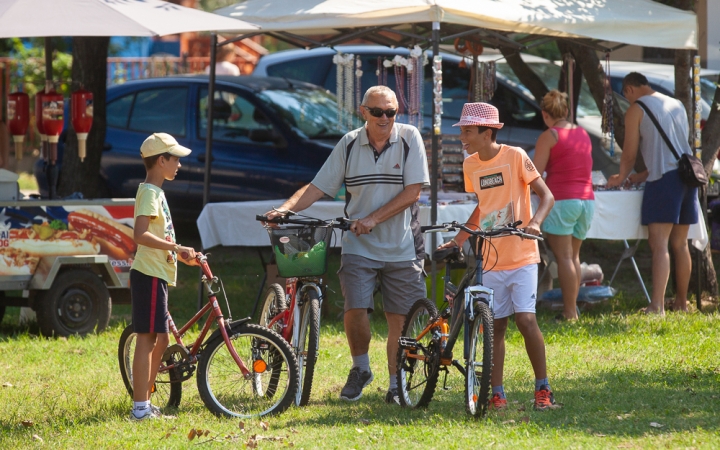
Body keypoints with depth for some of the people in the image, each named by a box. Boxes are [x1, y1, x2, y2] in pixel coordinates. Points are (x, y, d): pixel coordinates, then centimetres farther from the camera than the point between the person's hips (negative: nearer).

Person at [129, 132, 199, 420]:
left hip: (158, 275, 10)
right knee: (147, 339, -9)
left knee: (160, 339, 13)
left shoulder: (156, 192, 19)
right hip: (149, 275, -10)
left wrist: (182, 255, 18)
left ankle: (145, 404, 18)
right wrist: (176, 247, -26)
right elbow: (140, 235, -26)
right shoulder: (150, 192, -13)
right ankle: (141, 407, -10)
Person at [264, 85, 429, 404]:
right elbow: (318, 187, 3)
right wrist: (285, 208, -13)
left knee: (400, 318, 2)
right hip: (359, 246, 1)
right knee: (355, 309, -14)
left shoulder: (409, 139, -3)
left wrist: (373, 219, -17)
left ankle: (396, 386, 15)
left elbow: (412, 191, -9)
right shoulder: (349, 144, 3)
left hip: (402, 247, -1)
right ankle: (360, 369, 11)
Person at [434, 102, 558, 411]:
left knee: (525, 319, -14)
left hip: (521, 256, -5)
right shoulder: (471, 165, 8)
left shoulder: (514, 156, -8)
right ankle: (497, 394, 9)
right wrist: (458, 240, 13)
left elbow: (546, 195, -9)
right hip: (490, 259, 5)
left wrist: (535, 222, -27)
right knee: (495, 326, 4)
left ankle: (543, 389, -3)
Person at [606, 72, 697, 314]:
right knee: (680, 244, 15)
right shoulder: (677, 105, 19)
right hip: (687, 174, 7)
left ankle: (657, 306, -23)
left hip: (664, 177, -7)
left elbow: (629, 154, 2)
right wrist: (643, 175, 33)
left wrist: (621, 177, 22)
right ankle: (681, 302, 22)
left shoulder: (636, 110, -1)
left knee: (659, 244, -13)